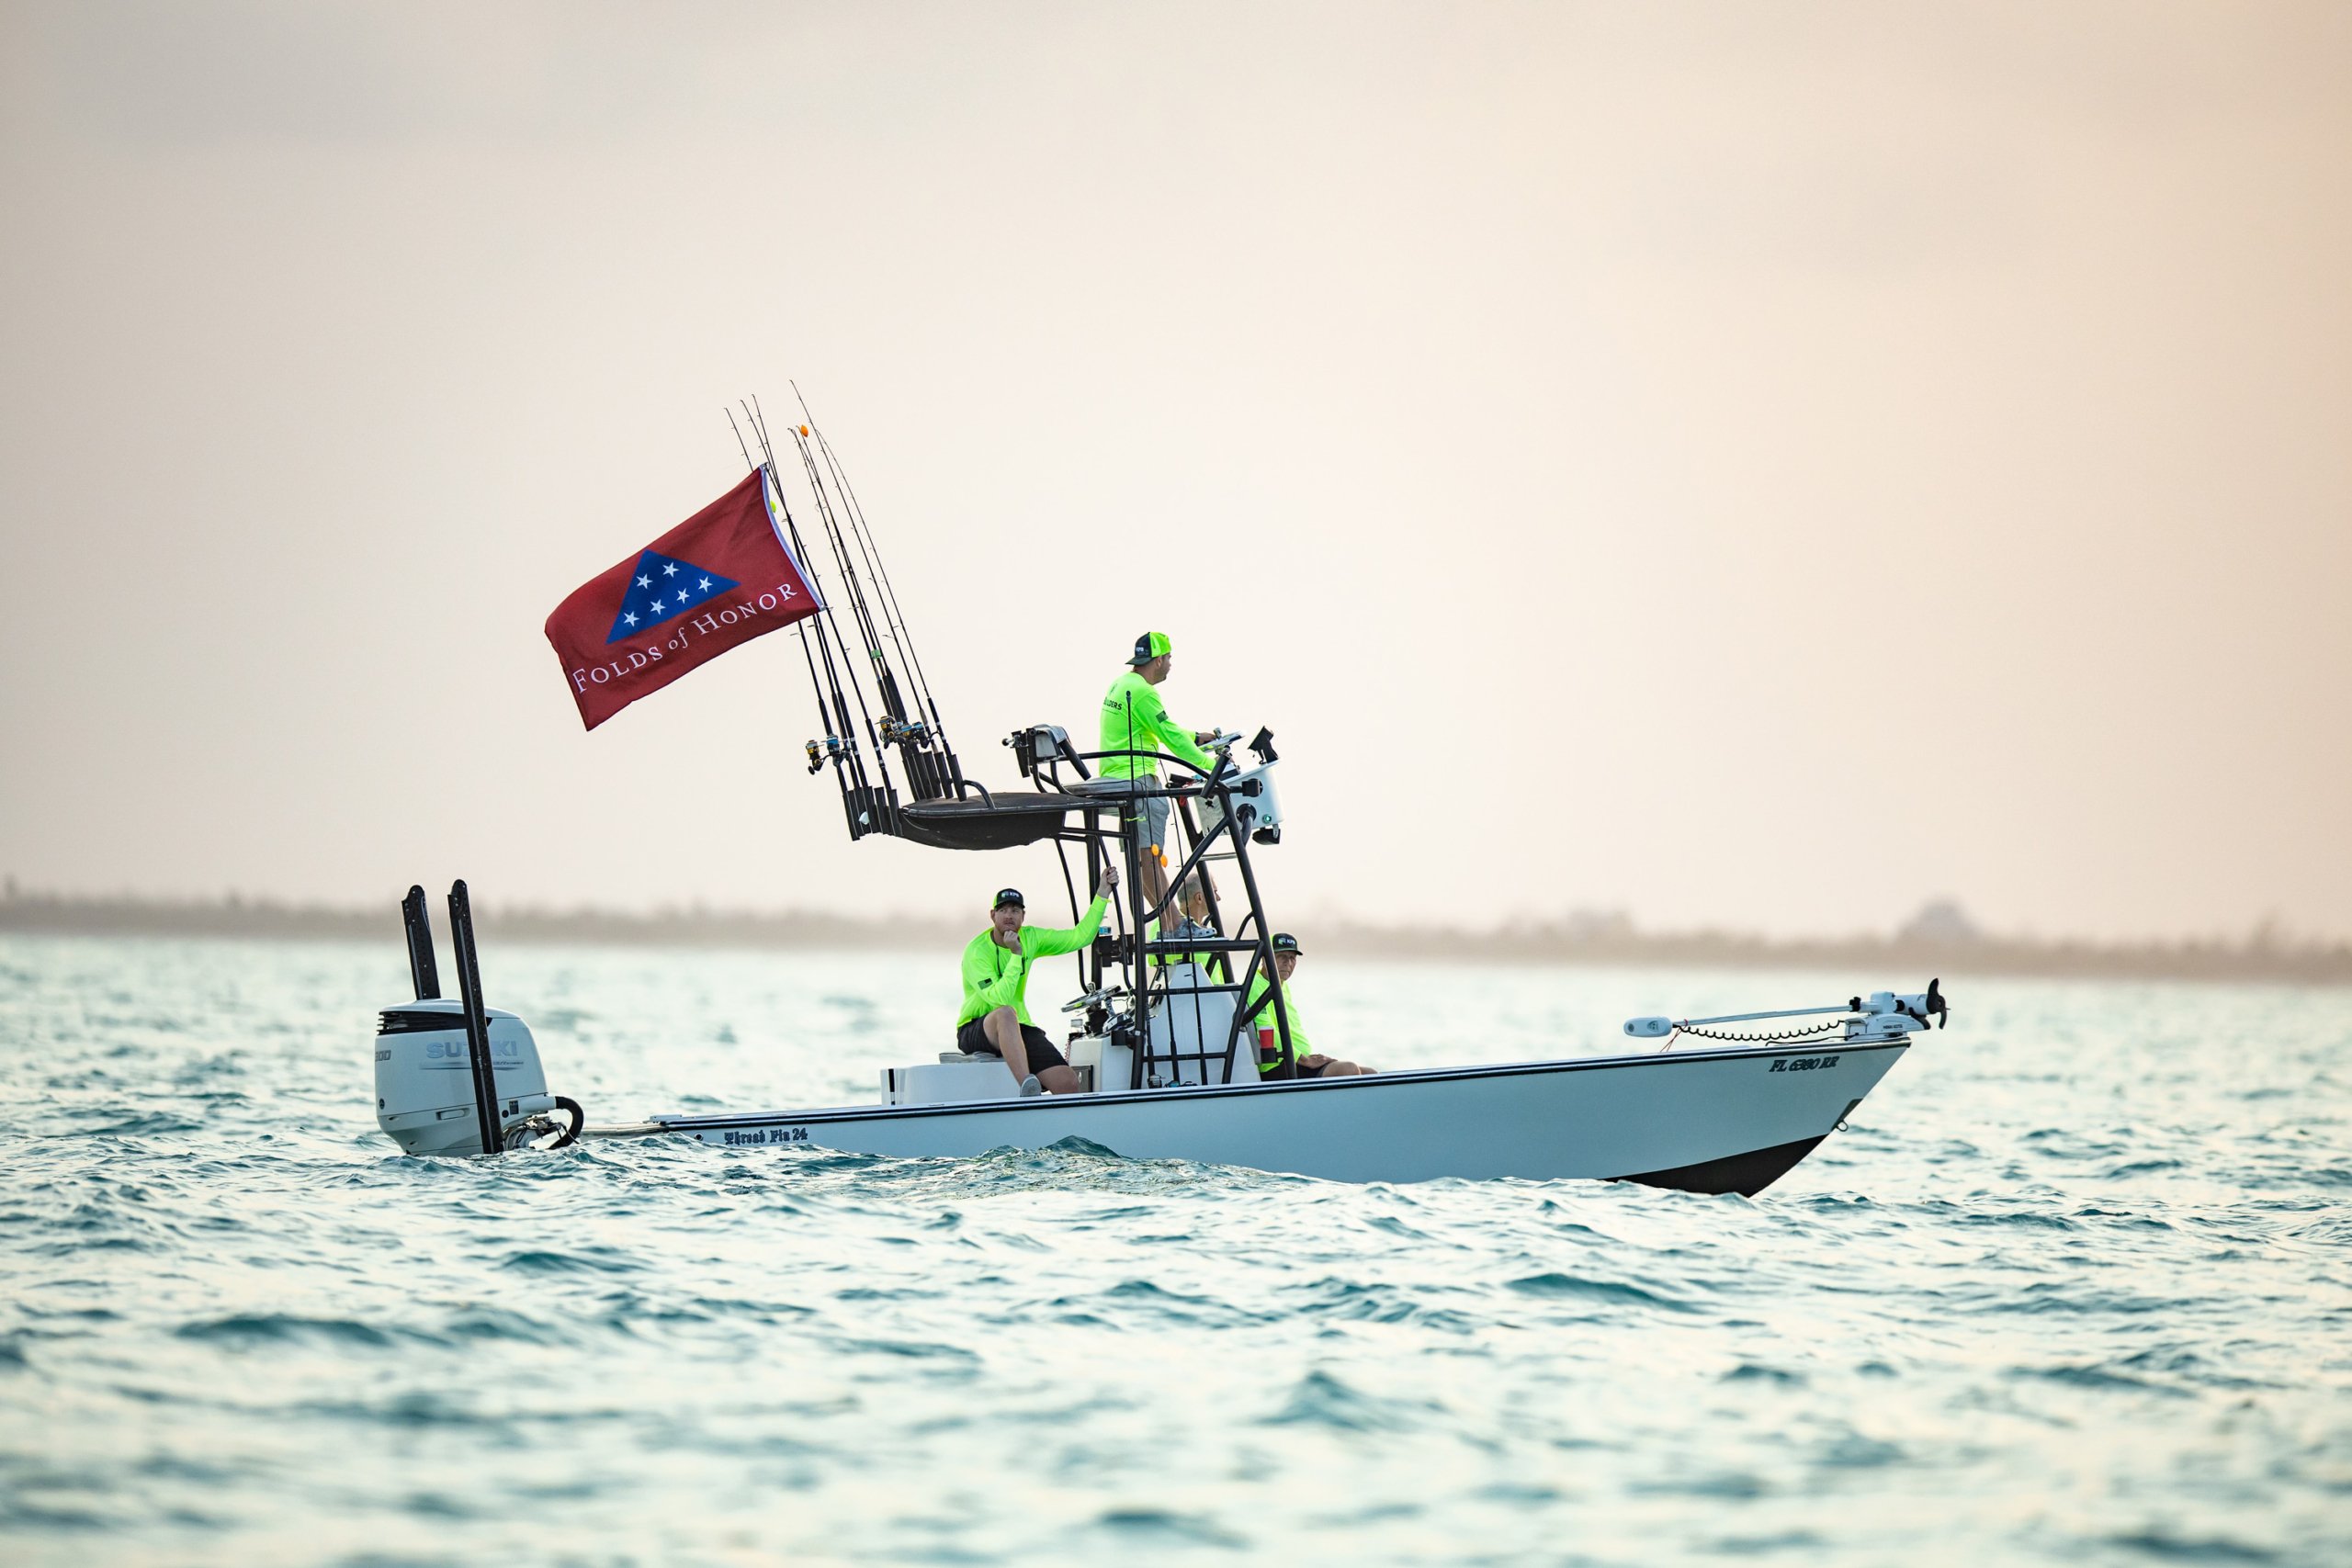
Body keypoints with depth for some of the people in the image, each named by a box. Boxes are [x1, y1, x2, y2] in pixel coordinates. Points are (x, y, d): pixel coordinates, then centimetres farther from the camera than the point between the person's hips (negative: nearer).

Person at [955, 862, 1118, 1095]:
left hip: (1019, 1028, 5)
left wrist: (1102, 894, -3)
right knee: (1006, 1013, -43)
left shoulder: (1030, 938, 4)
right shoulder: (977, 951, -15)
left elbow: (1079, 937, 3)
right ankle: (1028, 1087, -53)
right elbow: (998, 1000, -26)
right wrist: (1016, 955, -28)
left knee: (1068, 1082, -18)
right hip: (976, 1031, -5)